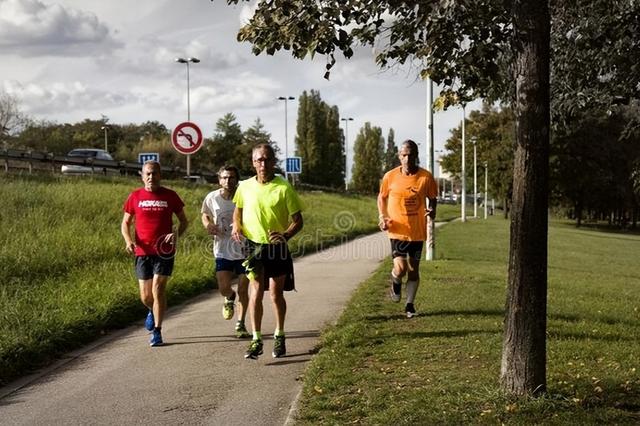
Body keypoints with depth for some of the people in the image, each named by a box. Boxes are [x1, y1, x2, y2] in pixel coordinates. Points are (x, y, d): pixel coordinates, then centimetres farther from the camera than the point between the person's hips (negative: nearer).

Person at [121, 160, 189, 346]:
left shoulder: (170, 196, 0)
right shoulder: (135, 197, 3)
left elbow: (184, 221, 9)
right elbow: (125, 223, 11)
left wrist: (177, 234, -12)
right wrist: (128, 240, -9)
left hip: (164, 252, -2)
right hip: (142, 252, 2)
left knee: (158, 290, -11)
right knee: (145, 297, 7)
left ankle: (157, 332, -1)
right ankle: (153, 311, 42)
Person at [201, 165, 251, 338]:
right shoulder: (212, 198, -5)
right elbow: (205, 214, 15)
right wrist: (208, 225, -7)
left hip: (244, 249, -1)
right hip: (223, 250, 1)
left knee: (243, 289, 4)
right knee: (223, 288, -5)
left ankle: (240, 325, 22)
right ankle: (230, 298, 34)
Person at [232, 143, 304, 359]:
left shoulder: (284, 187, -8)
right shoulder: (245, 187, 1)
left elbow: (297, 220, -5)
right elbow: (238, 209, 20)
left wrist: (285, 235, -23)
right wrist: (236, 226, 0)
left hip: (277, 247, -1)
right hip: (254, 246, 1)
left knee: (276, 293, 8)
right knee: (256, 291, -8)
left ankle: (279, 336, 27)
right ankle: (256, 340, -2)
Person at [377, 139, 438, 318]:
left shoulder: (426, 177, -6)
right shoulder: (390, 177, -6)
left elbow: (432, 198, 8)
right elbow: (382, 197, 10)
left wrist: (432, 210, -14)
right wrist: (382, 217, -4)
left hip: (417, 231, 1)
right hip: (398, 231, -1)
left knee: (413, 269, 9)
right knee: (400, 268, -13)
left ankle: (410, 305, 25)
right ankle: (395, 283, 23)